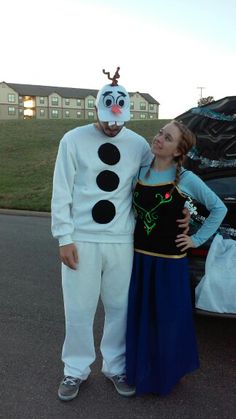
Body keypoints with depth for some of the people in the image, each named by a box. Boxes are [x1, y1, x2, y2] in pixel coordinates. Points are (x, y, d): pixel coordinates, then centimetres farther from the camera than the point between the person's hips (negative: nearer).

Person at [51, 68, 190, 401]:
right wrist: (64, 238, -7)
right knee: (78, 309, 7)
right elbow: (61, 193, -3)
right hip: (82, 240, -1)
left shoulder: (138, 145, 4)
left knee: (119, 308, 11)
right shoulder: (73, 140, -2)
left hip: (122, 240, 2)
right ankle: (76, 370, 27)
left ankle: (116, 367, 32)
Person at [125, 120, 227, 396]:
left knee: (168, 320, 10)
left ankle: (166, 374, 34)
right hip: (139, 258, 4)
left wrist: (197, 239, -4)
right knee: (139, 319, 15)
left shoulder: (186, 179, -11)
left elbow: (219, 208, -1)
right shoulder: (140, 173, 1)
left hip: (169, 262, -4)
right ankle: (141, 371, 37)